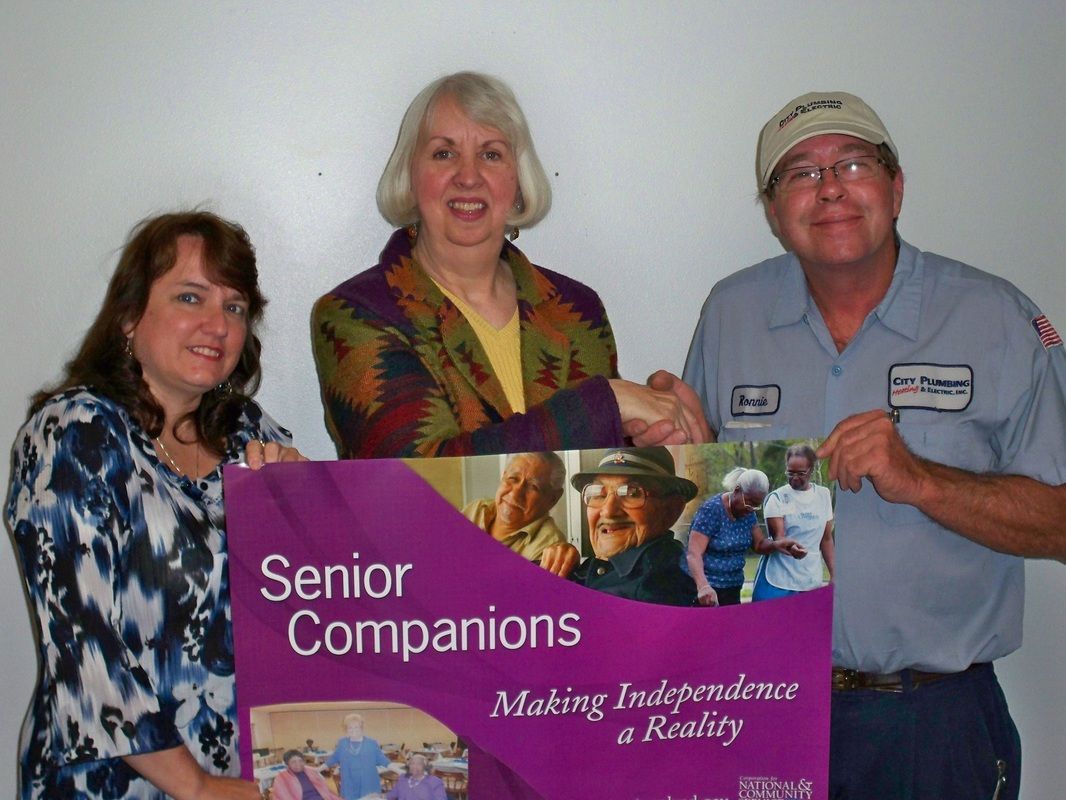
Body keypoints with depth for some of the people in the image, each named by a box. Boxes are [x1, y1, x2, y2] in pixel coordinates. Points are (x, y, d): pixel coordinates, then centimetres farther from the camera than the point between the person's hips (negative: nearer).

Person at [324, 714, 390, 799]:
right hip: (349, 788, 1)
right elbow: (333, 759, 16)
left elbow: (383, 760, 4)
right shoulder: (341, 743, 5)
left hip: (369, 787, -1)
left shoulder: (372, 743, 1)